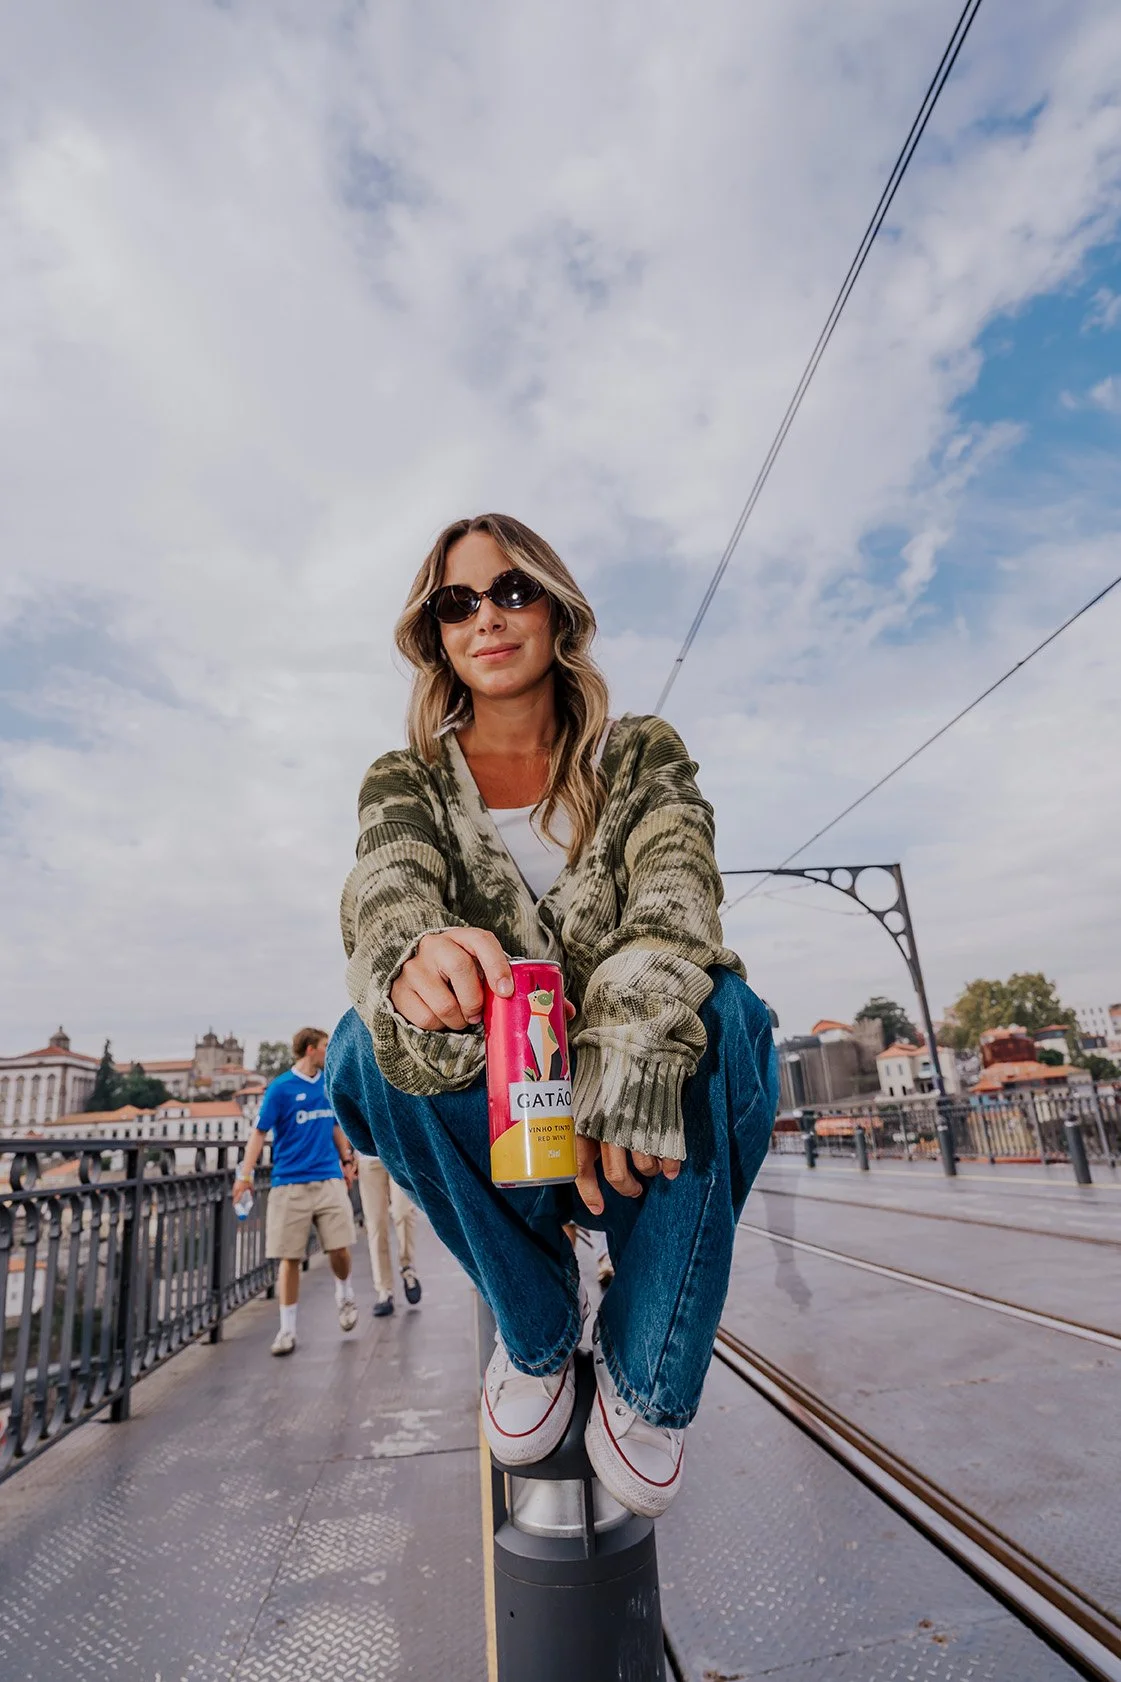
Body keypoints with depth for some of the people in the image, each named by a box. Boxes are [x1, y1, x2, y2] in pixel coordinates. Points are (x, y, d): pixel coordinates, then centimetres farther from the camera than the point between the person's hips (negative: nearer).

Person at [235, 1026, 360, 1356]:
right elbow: (259, 1132, -7)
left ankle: (345, 1297, 29)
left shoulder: (330, 1083, 9)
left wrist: (346, 1159, 21)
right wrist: (245, 1173, -15)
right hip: (290, 1183, -3)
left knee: (339, 1248, -1)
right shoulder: (281, 1088, -6)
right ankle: (287, 1330, 18)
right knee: (290, 1258, 2)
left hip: (329, 1179, 3)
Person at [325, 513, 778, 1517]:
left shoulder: (644, 755, 3)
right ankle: (537, 1331, -3)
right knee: (373, 1045, -28)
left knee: (722, 1014, -30)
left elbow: (676, 894, -16)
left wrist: (632, 1045, -36)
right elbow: (385, 895, -18)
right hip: (493, 1129, 1)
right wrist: (415, 954, -44)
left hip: (642, 1119, 0)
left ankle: (646, 1377, -8)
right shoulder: (406, 782, 4)